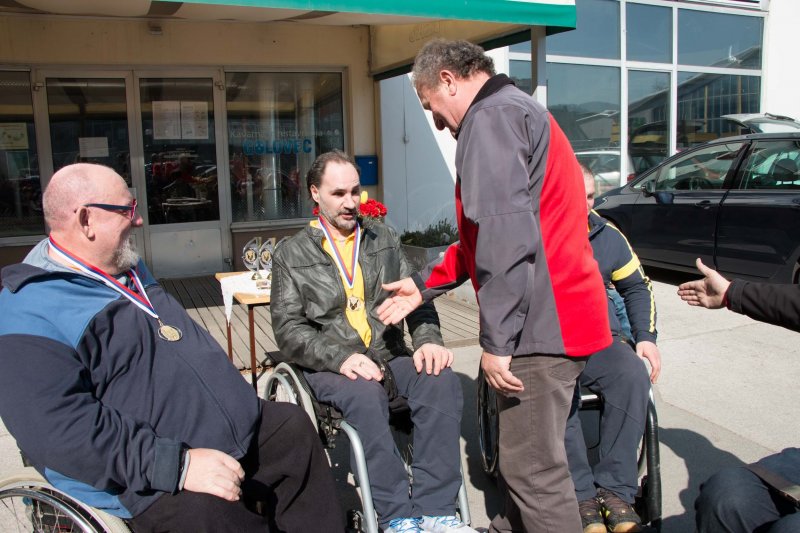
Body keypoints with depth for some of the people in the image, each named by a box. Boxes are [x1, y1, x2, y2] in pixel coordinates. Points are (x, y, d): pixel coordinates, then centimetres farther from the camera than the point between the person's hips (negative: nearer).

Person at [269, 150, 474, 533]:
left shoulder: (383, 238, 15)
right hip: (329, 366, -3)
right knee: (366, 395, -36)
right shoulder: (291, 255, 5)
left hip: (388, 354, 3)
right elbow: (289, 331, -3)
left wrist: (428, 340, -12)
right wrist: (341, 357, -20)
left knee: (441, 380, -27)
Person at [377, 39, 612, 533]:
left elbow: (506, 236, -22)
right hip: (555, 315, 10)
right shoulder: (521, 111, 24)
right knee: (523, 453, 20)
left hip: (541, 322, -10)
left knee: (534, 469, -1)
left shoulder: (491, 116, -9)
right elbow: (485, 235, 25)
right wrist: (424, 284, 25)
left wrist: (496, 339, -20)